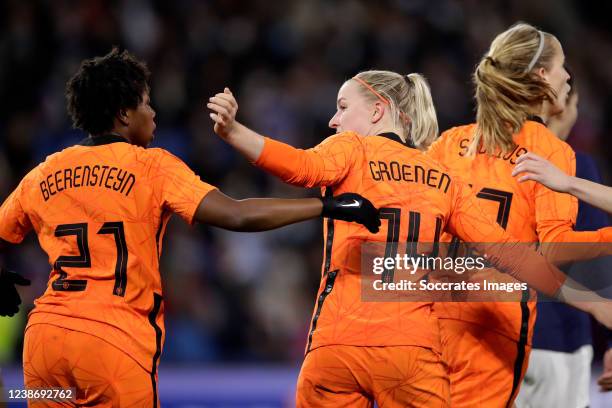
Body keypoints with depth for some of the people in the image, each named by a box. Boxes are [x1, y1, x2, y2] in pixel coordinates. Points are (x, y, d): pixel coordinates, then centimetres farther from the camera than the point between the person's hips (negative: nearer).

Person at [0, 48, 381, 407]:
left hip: (43, 334, 4)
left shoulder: (40, 176, 11)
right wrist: (327, 206, -6)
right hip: (115, 340, -4)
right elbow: (238, 215, -11)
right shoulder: (152, 166, -2)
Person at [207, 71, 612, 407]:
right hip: (414, 347, 3)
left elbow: (303, 167, -18)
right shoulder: (446, 181, 14)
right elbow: (504, 252, 8)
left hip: (337, 344, -3)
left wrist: (231, 131, -30)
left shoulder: (350, 149, 4)